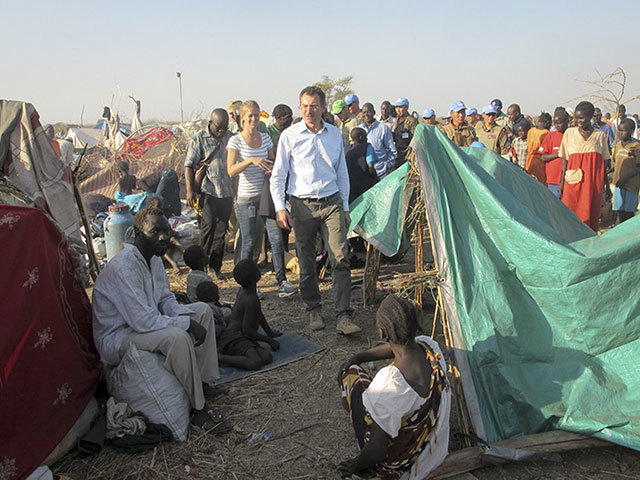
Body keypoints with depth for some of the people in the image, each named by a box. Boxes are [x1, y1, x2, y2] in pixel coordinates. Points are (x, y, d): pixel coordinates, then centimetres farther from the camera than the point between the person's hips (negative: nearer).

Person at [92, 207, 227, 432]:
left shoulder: (154, 258, 2)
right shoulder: (123, 267, -28)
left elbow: (166, 300, 10)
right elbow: (143, 321, -33)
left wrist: (189, 317, -11)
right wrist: (187, 323, -24)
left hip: (142, 324, 10)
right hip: (115, 339, -10)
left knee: (202, 310, 5)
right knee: (177, 337, -34)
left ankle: (202, 381, 6)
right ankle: (197, 409, -20)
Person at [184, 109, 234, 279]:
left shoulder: (229, 137, 11)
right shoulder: (199, 139, -1)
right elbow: (189, 165, -4)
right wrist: (189, 190, -12)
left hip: (226, 192, 4)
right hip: (206, 190, -4)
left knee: (221, 230, 6)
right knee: (209, 224, -16)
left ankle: (215, 266, 17)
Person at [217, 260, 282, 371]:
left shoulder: (243, 290, 11)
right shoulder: (251, 300, -18)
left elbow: (259, 314, 24)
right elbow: (247, 331, -17)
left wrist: (270, 333, 34)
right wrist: (270, 340, -6)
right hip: (235, 338, -9)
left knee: (267, 357, -14)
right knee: (255, 363, -32)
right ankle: (217, 357, -20)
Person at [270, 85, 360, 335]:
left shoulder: (335, 134, 9)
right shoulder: (289, 135, 1)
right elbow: (278, 175, 4)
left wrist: (345, 207, 15)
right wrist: (280, 208, -6)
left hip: (331, 202, 1)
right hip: (303, 205, -1)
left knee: (340, 260, -8)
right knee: (307, 263, 6)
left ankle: (343, 316, -5)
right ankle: (314, 310, 22)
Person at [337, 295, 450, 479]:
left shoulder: (388, 383, -38)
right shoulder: (430, 347, -19)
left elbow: (378, 451, -28)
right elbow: (401, 347, 7)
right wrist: (358, 357, 7)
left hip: (395, 463, -6)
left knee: (351, 374, 2)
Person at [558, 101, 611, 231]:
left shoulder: (600, 135, 8)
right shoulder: (569, 133, 6)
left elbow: (604, 161, 12)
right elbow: (565, 159, 7)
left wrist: (606, 184, 11)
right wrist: (562, 181, 1)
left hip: (594, 181, 1)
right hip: (574, 181, -1)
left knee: (591, 213, 0)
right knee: (571, 213, -5)